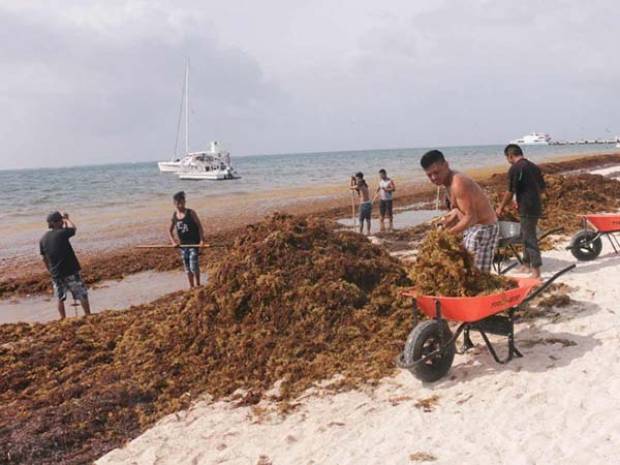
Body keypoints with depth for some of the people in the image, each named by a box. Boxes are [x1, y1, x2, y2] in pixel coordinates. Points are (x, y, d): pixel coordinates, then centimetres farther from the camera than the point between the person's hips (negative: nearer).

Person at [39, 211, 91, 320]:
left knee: (60, 298, 15)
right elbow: (73, 228, 8)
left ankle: (63, 319, 20)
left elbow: (44, 259, 12)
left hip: (56, 274, 5)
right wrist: (66, 219, 23)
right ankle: (88, 315, 13)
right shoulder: (61, 233, -14)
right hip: (70, 271, -5)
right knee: (82, 294, 7)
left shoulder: (43, 239, 4)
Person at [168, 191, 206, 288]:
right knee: (187, 268, 10)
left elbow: (199, 226, -6)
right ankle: (191, 287, 20)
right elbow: (170, 231, 14)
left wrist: (201, 240, -14)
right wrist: (173, 242, 2)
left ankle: (198, 285, 5)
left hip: (193, 243, -5)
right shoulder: (175, 215, 3)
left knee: (194, 266, -11)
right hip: (183, 244, 5)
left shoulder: (190, 213, -9)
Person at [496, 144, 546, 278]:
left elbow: (510, 191, -11)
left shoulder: (515, 168, -12)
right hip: (536, 206, 8)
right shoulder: (534, 166, 13)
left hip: (526, 209, -8)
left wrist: (501, 208, 2)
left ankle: (536, 269, -4)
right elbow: (542, 187, 19)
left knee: (529, 238, -4)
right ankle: (526, 264, 27)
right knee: (526, 235, 19)